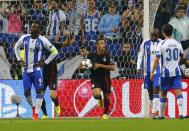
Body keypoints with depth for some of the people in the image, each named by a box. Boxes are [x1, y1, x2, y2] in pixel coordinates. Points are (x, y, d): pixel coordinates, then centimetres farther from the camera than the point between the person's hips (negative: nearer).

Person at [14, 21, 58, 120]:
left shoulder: (42, 41, -9)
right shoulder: (24, 38, 3)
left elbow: (54, 52, -1)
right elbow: (16, 47, 22)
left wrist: (45, 62, -5)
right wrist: (19, 60, 12)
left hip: (37, 69, -4)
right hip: (26, 69, 4)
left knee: (39, 90, -9)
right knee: (26, 92, 3)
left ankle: (36, 113, -5)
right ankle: (33, 107, 29)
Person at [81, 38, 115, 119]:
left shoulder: (107, 56, -5)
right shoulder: (91, 56, -3)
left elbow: (112, 67, -11)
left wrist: (101, 65, -19)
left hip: (105, 79, 1)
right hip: (95, 78, -1)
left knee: (106, 97, 8)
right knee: (96, 94, -26)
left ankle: (105, 113, 34)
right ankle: (100, 99, 13)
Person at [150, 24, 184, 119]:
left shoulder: (161, 44, -7)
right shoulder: (178, 43, 6)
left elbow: (156, 60, -11)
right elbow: (182, 56, 22)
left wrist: (152, 72, -6)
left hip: (165, 72, -2)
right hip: (176, 72, 2)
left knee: (163, 94, 11)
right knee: (178, 92, -6)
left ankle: (161, 115, 20)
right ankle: (181, 113, -22)